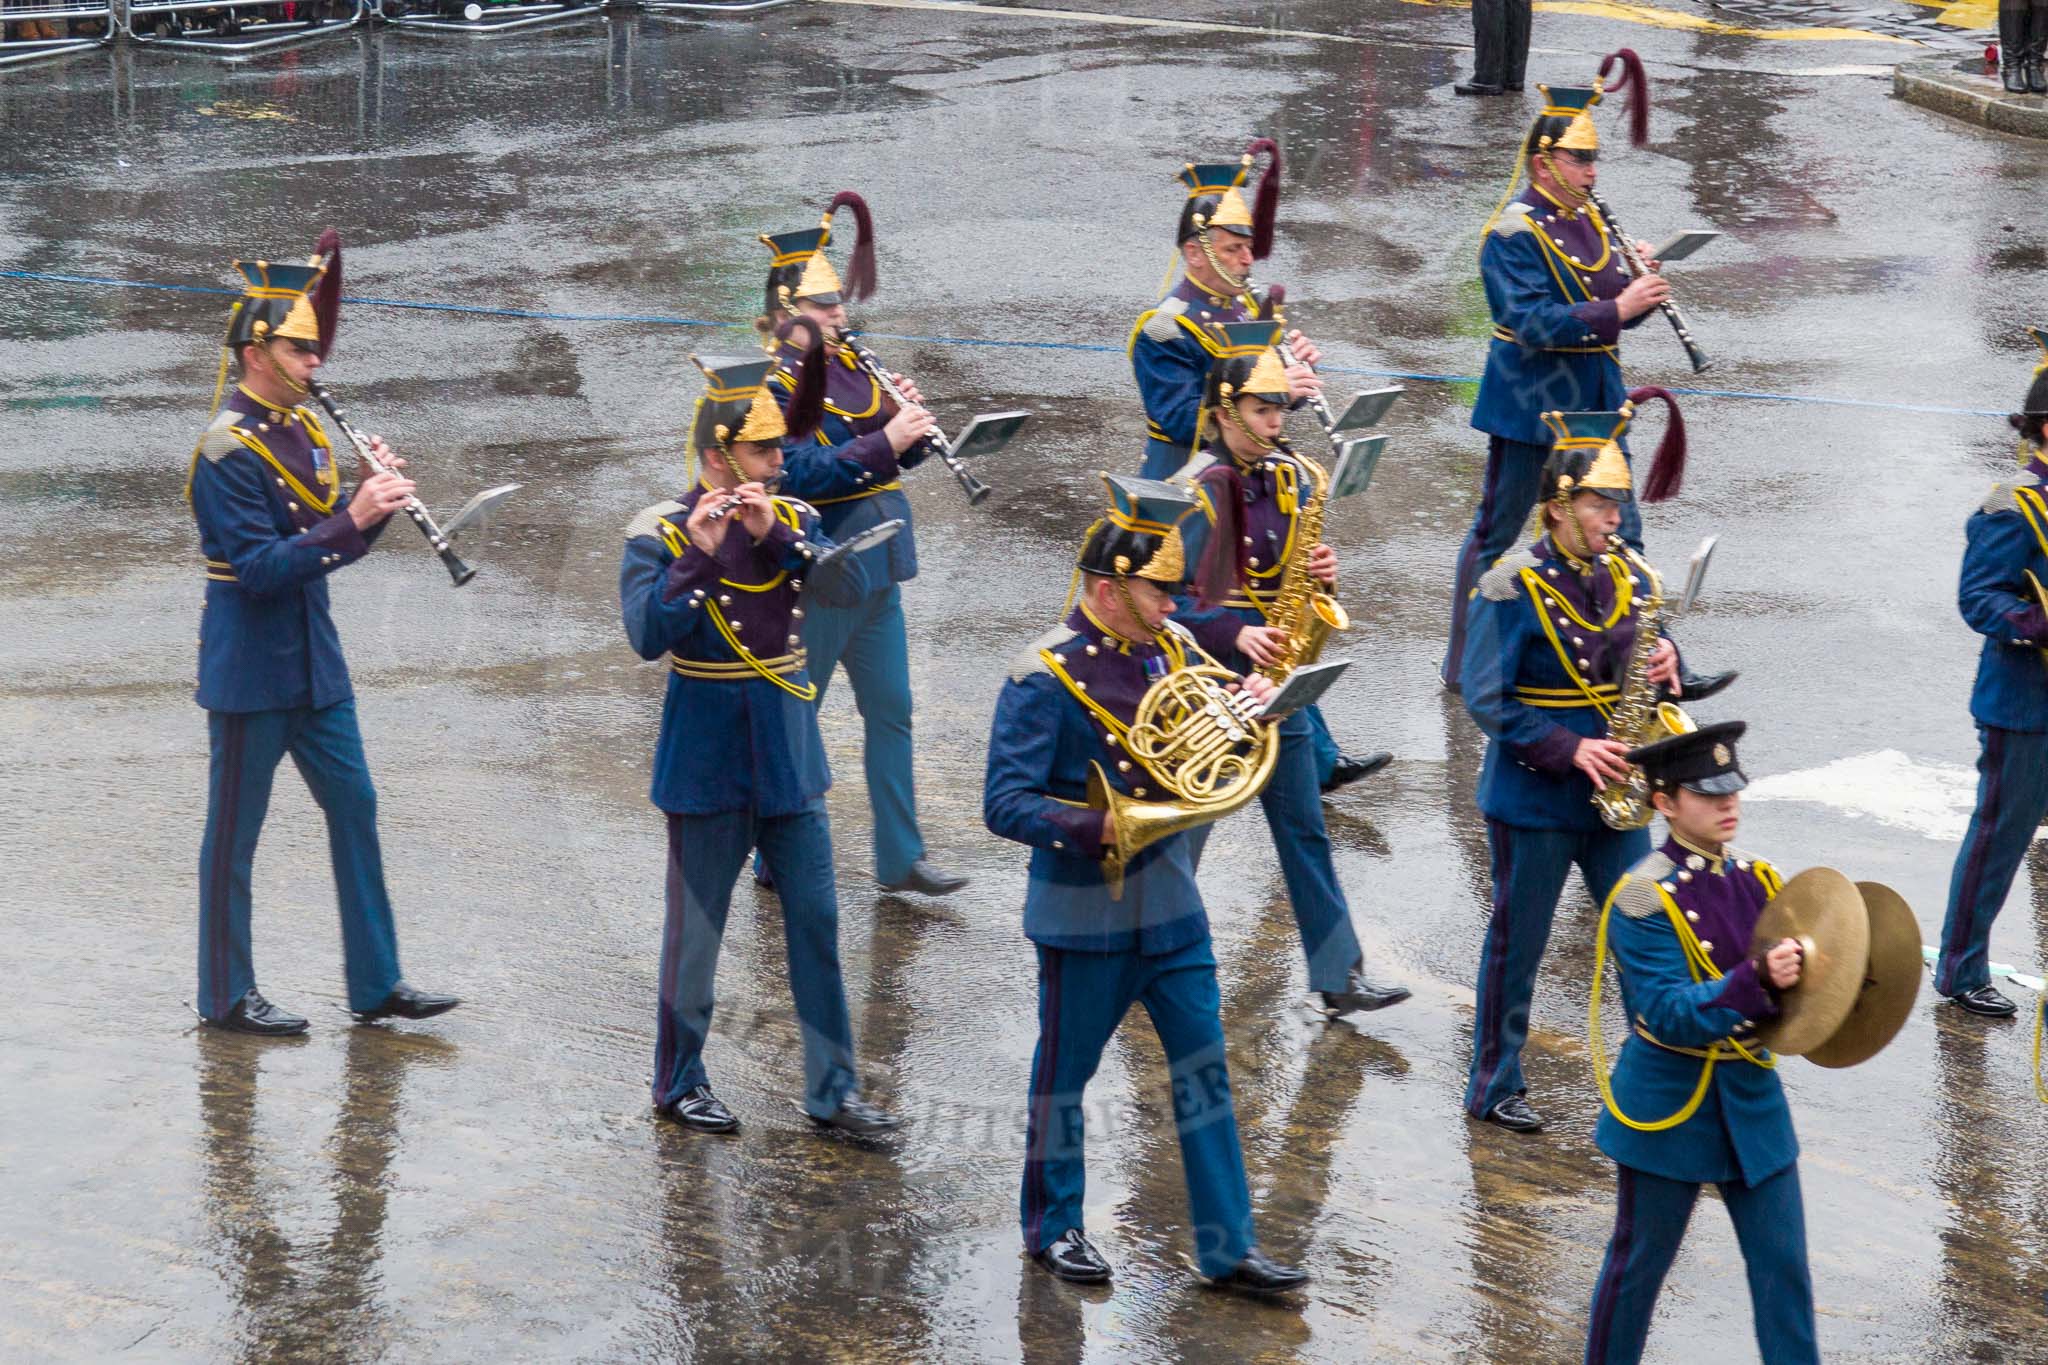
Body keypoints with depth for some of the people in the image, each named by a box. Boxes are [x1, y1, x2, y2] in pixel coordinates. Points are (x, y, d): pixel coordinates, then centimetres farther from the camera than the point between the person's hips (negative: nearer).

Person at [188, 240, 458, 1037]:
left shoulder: (305, 430, 9)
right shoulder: (228, 450, -17)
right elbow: (257, 567, -23)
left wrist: (375, 500, -7)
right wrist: (353, 518, -28)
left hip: (312, 660, 8)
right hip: (250, 665, -8)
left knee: (354, 806, 9)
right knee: (235, 829, 2)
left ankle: (376, 986, 15)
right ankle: (227, 996, 11)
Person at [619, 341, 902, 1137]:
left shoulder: (791, 521, 4)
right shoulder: (660, 535, -9)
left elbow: (852, 588, -12)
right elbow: (649, 635, -23)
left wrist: (775, 536, -23)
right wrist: (700, 555, -31)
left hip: (788, 752, 4)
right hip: (709, 760, -4)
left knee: (816, 919, 5)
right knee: (697, 924, 5)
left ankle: (833, 1090, 12)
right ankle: (679, 1085, 20)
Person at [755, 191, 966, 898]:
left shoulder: (851, 367, 9)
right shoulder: (777, 382, -14)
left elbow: (903, 453, 12)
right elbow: (801, 474, -24)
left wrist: (911, 420, -8)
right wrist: (883, 444, -27)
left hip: (873, 568, 8)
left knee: (890, 709, 10)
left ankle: (901, 859, 16)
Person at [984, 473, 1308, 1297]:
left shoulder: (1171, 651, 3)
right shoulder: (1045, 677, -17)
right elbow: (1005, 804, -20)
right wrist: (1102, 828, -31)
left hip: (1170, 903, 6)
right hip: (1084, 911, -6)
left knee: (1204, 1069, 6)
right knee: (1064, 1074, 10)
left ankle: (1227, 1247, 12)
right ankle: (1053, 1227, 28)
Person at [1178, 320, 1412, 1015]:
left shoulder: (1292, 478, 6)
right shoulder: (1195, 488, -14)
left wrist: (1320, 573, -5)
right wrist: (1234, 634, -25)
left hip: (1274, 677, 6)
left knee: (1305, 832, 7)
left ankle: (1339, 976, 10)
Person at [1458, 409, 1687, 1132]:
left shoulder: (1629, 577, 4)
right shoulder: (1513, 588, -15)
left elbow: (1641, 664, 16)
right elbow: (1488, 699, -16)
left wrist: (1664, 665, -9)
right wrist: (1570, 750, -23)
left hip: (1614, 794, 5)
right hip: (1534, 797, -5)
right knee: (1518, 944, 6)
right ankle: (1494, 1088, 19)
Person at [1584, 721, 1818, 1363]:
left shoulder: (1756, 881, 3)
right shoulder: (1643, 899, -16)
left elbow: (1785, 989, 11)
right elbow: (1673, 1017, -22)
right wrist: (1757, 979, -35)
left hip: (1752, 1095, 5)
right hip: (1669, 1105, -5)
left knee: (1783, 1264, 5)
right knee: (1639, 1263, 9)